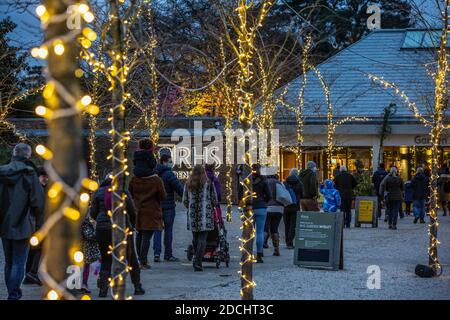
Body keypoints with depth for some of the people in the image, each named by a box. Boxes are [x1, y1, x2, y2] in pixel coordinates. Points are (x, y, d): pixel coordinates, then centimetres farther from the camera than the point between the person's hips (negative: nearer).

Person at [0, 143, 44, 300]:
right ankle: (14, 295, -6)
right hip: (22, 225, -4)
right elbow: (38, 199, -14)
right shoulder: (29, 173, -11)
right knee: (19, 263, 0)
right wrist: (37, 218, 3)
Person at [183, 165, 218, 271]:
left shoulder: (188, 184, 4)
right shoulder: (208, 183, -4)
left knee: (195, 238, 15)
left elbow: (185, 201, 8)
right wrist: (211, 206, 21)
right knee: (202, 238, -4)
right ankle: (197, 262, -15)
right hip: (206, 214, -3)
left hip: (192, 214, 3)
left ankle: (197, 260, 20)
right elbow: (214, 200, 0)